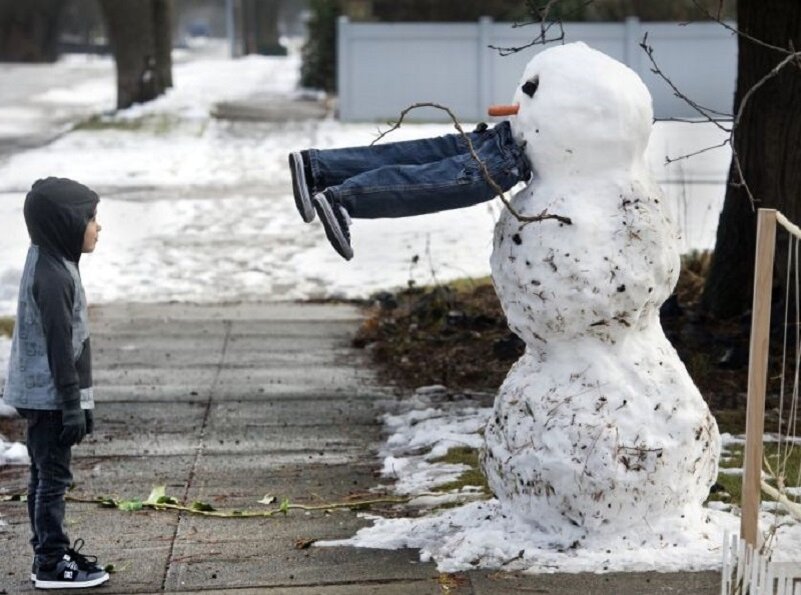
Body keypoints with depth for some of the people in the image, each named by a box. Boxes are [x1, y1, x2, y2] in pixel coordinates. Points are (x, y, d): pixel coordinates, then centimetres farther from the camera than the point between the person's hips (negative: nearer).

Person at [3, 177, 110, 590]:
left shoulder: (48, 263, 11)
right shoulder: (52, 277, -21)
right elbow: (60, 346, -21)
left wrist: (78, 402, 22)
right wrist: (73, 405, -18)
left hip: (41, 394, 10)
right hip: (50, 396, -10)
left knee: (45, 476, 16)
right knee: (53, 477, -3)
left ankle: (51, 554, 25)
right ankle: (51, 565, 4)